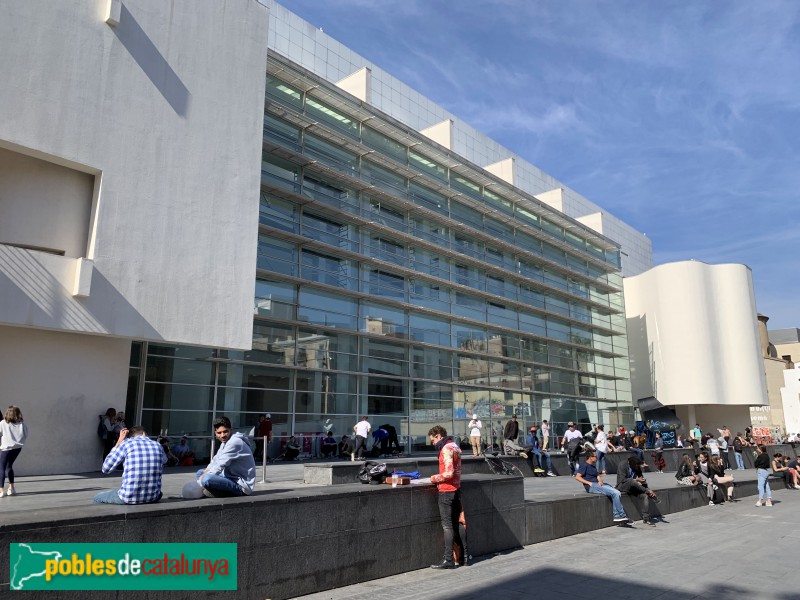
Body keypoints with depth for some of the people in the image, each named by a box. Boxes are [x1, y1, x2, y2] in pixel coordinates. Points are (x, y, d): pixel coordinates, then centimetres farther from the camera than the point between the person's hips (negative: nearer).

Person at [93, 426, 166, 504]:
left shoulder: (126, 444, -4)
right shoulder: (158, 446, 5)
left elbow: (105, 469, 8)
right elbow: (164, 460, 30)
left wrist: (118, 442, 12)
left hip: (129, 498, -2)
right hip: (153, 498, 3)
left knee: (97, 499, 23)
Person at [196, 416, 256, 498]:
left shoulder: (234, 442, -19)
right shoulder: (225, 442, 13)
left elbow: (219, 466, -20)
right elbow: (214, 462, 14)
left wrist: (201, 479, -13)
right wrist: (203, 474, -2)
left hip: (242, 485, -10)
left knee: (206, 479, -31)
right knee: (200, 473, 20)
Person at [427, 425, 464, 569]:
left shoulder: (446, 449, -17)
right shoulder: (455, 446, 13)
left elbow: (448, 473, -25)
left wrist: (434, 478, -11)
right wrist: (439, 478, 10)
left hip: (446, 491, -10)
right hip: (456, 489, 10)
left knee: (447, 526, -4)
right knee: (454, 525, 15)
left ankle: (448, 560, 0)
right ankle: (462, 556, 19)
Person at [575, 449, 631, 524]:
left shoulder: (593, 466, 27)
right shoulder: (584, 465, -1)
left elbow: (598, 476, 20)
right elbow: (577, 477, -12)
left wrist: (600, 481, -3)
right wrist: (589, 483, -17)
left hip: (598, 484, 9)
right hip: (592, 486, -9)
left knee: (617, 493, -11)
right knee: (615, 493, -20)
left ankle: (617, 516, -13)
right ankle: (621, 515, -11)